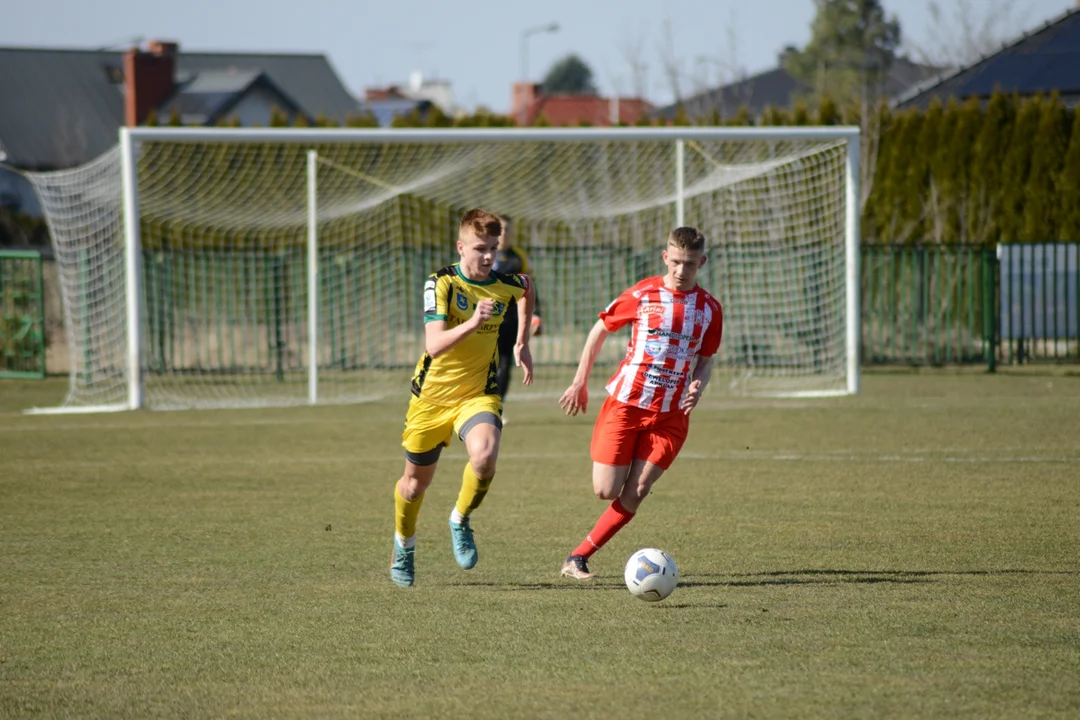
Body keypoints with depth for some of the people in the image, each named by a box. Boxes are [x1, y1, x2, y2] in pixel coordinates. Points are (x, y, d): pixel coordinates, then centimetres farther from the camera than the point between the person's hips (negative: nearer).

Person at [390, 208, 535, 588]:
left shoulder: (507, 284, -6)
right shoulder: (441, 283, -17)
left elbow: (527, 290, 22)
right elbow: (434, 345, -29)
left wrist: (522, 342, 20)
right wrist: (473, 322, -43)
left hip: (479, 393, 1)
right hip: (432, 395, -1)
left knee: (485, 456, -29)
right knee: (416, 481, 12)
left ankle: (461, 521, -1)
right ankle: (403, 547, 41)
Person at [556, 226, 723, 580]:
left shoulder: (709, 309, 5)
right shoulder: (642, 295, -3)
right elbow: (600, 330, 8)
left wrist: (698, 385, -6)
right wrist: (580, 383, 7)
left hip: (670, 415, 2)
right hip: (625, 403, -2)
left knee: (635, 494, -8)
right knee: (606, 491, -10)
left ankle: (578, 558, 2)